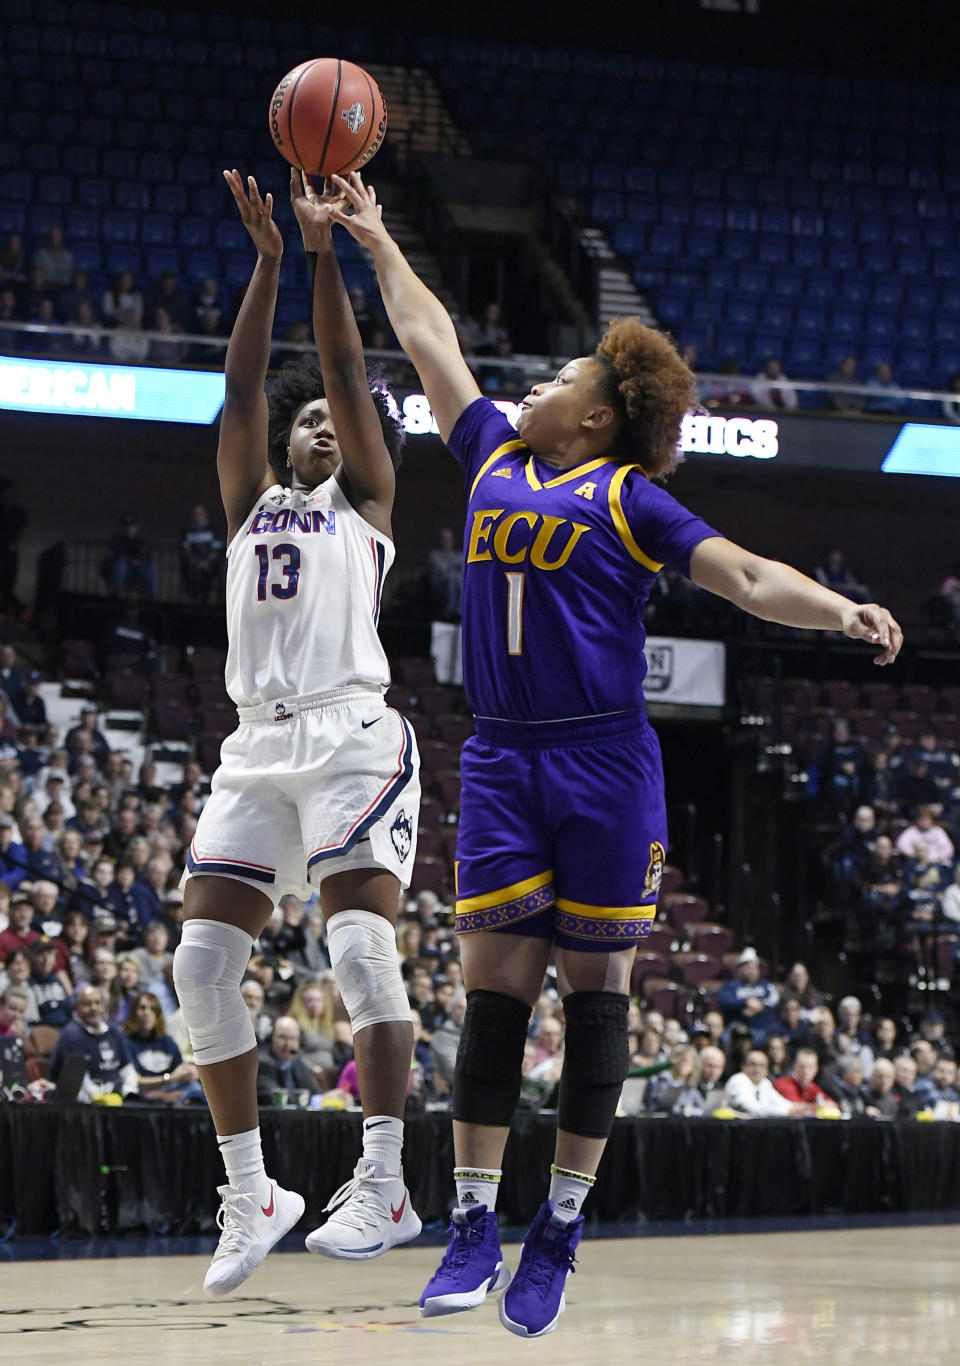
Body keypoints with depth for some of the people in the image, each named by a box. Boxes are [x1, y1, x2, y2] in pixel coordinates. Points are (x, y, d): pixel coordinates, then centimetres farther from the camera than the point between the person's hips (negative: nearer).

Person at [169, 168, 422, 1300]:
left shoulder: (364, 499, 14)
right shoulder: (250, 499, 23)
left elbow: (347, 378, 3)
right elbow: (242, 385, 11)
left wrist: (325, 254, -3)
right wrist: (267, 259, 3)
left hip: (352, 732, -4)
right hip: (258, 743, 4)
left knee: (360, 943, -20)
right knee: (203, 959, -7)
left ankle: (384, 1185, -22)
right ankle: (249, 1194, 1)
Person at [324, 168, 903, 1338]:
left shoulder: (628, 497, 1)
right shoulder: (493, 454, 15)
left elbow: (748, 577, -7)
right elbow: (431, 340, 27)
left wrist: (840, 612, -24)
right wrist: (375, 239, 36)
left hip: (603, 761, -4)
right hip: (501, 760, 4)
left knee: (596, 987, 1)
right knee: (493, 985, -1)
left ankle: (561, 1228, 6)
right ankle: (473, 1226, 0)